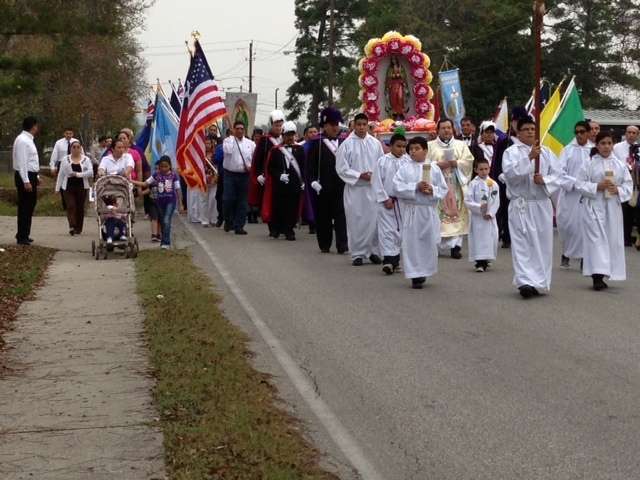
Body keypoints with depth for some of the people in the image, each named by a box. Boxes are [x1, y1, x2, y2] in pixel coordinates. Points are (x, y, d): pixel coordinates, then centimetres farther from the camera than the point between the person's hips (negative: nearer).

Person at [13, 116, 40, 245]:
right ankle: (21, 237, 2)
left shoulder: (28, 139, 13)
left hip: (30, 176, 10)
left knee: (29, 206, 16)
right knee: (24, 207, -4)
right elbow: (21, 162, -21)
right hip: (24, 177, -10)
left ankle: (24, 235, 26)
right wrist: (26, 181, -24)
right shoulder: (22, 140, -17)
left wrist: (35, 177, 19)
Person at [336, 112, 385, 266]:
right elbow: (341, 168, -5)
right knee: (356, 221, 1)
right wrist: (359, 175, -12)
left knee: (374, 220, 2)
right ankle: (357, 254, 8)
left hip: (373, 188, 2)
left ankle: (373, 251, 14)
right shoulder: (346, 144, -4)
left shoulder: (375, 143, 5)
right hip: (354, 188, -2)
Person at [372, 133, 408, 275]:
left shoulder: (407, 161, 1)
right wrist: (385, 199, -8)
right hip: (387, 201, -3)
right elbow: (377, 182, -5)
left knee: (401, 230, 9)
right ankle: (388, 259, -8)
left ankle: (395, 259, 20)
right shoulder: (382, 161, -5)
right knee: (387, 231, -6)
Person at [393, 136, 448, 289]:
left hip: (429, 210, 1)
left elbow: (443, 189, 4)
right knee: (412, 243, -1)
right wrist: (415, 187, -17)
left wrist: (432, 190, -15)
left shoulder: (434, 168, 4)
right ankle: (415, 275, 5)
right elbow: (397, 186, -9)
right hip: (411, 210, -1)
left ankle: (424, 270, 24)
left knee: (429, 242, 6)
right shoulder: (405, 168, 1)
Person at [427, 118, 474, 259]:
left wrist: (455, 163, -11)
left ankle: (455, 245, -5)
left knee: (456, 214, -5)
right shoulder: (430, 146, 10)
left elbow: (468, 161, 3)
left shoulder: (461, 145, 14)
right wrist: (438, 165, -13)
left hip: (456, 186, 1)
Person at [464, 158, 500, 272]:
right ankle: (479, 263, 1)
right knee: (478, 238, -3)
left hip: (490, 217, 2)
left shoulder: (493, 184, 1)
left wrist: (490, 213, -12)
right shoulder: (473, 184, -4)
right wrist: (479, 207, -20)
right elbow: (467, 201, -9)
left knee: (491, 238, 4)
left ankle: (485, 260, 19)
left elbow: (496, 202, 0)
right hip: (477, 217, -2)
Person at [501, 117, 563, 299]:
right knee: (522, 244, -10)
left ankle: (538, 282, 16)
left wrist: (544, 180, -14)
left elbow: (558, 175, 6)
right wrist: (529, 158, -23)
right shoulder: (511, 152, 1)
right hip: (521, 205, -4)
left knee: (542, 243, 6)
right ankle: (525, 282, -16)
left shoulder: (546, 152, 11)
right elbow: (509, 173, -16)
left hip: (542, 204, 4)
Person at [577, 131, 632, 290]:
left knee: (612, 239, 6)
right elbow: (580, 184, -4)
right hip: (594, 207, -4)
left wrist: (618, 190, -12)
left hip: (612, 207, 4)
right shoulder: (589, 164, -2)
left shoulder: (620, 165, 6)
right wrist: (597, 187, -15)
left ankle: (603, 274, 17)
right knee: (596, 239, -10)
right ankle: (597, 276, -14)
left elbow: (628, 185, 7)